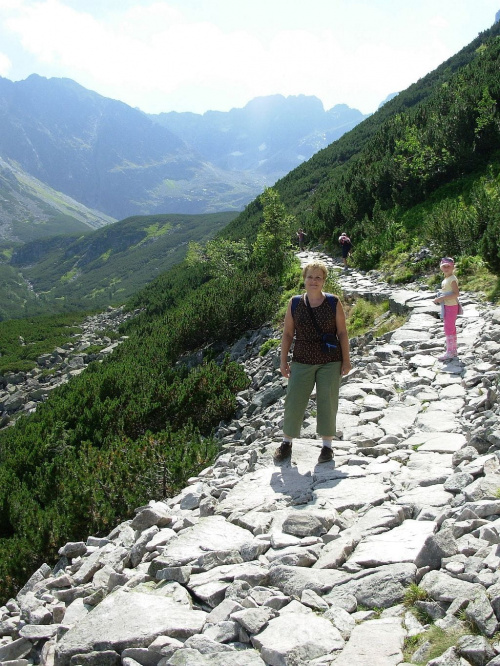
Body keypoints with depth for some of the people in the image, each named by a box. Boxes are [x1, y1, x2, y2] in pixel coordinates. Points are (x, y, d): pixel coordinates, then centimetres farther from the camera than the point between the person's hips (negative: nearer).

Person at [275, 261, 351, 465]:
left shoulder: (334, 303, -3)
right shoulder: (295, 303, 1)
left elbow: (342, 333, 0)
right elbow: (287, 333, 5)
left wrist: (346, 360, -2)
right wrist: (283, 361, 2)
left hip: (330, 362, -1)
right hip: (302, 362, 1)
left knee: (327, 403, 4)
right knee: (293, 402, 1)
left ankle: (327, 445, 18)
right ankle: (287, 442, 18)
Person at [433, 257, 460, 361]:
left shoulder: (452, 279, -17)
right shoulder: (446, 279, 12)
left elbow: (456, 293, -25)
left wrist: (442, 298, -27)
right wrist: (439, 299, 8)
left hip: (451, 306, -10)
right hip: (446, 306, 10)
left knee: (449, 329, -7)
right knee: (451, 329, 16)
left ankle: (450, 352, -2)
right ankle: (453, 350, 26)